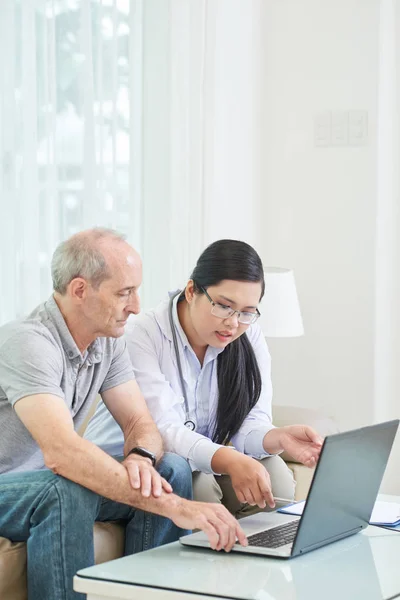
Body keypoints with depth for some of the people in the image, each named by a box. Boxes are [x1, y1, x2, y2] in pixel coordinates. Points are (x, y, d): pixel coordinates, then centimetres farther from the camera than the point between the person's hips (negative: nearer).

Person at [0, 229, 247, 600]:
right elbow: (61, 451, -40)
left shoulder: (108, 340, -1)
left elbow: (140, 422, 0)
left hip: (52, 480, 8)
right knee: (66, 491, -37)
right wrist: (173, 506, -44)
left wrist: (140, 457, -26)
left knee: (171, 470, -8)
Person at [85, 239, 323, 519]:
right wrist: (230, 461, -48)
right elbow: (161, 430, -31)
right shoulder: (143, 335, -21)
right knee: (198, 485, -33)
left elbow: (250, 423, -9)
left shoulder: (249, 337, -4)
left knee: (274, 474, -20)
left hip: (201, 467, 5)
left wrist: (278, 437, -35)